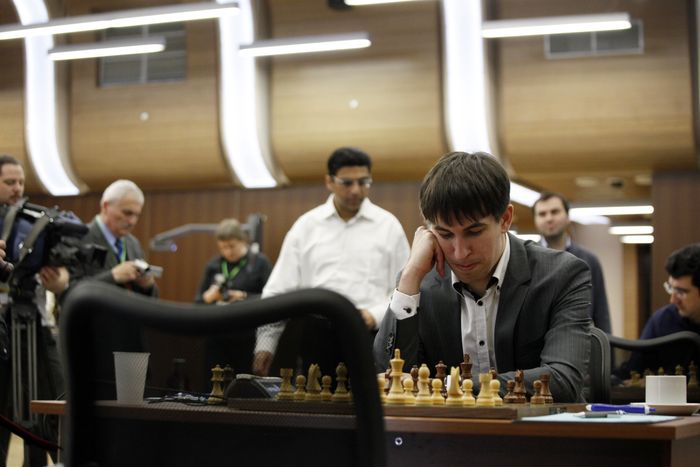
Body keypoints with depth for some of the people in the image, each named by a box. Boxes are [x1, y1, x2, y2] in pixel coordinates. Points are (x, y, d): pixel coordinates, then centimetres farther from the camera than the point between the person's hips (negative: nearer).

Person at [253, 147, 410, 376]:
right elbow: (278, 291, 9)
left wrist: (376, 315, -10)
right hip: (316, 338, 1)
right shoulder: (305, 226, 9)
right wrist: (266, 344, 3)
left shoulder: (388, 225, 6)